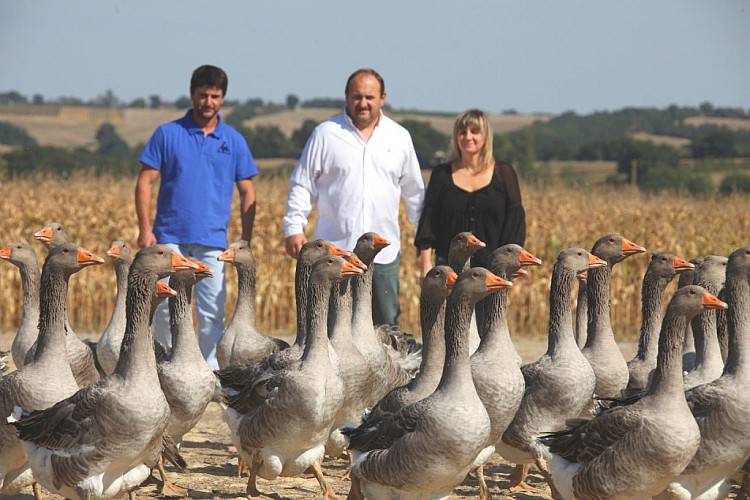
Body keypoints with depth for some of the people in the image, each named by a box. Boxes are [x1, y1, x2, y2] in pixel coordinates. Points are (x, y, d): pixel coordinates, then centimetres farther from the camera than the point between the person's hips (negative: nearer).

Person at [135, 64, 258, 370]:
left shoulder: (234, 141, 9)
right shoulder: (167, 134, 4)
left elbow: (247, 192, 10)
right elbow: (145, 182, 3)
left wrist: (246, 240, 2)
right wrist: (145, 229, -6)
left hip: (213, 241, 1)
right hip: (170, 237, -1)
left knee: (212, 313, -1)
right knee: (166, 307, -2)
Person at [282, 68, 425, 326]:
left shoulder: (399, 137, 11)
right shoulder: (326, 134, 3)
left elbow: (414, 191, 19)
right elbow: (302, 185, 5)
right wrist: (294, 228, -5)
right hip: (335, 247, -2)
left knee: (387, 323, 5)